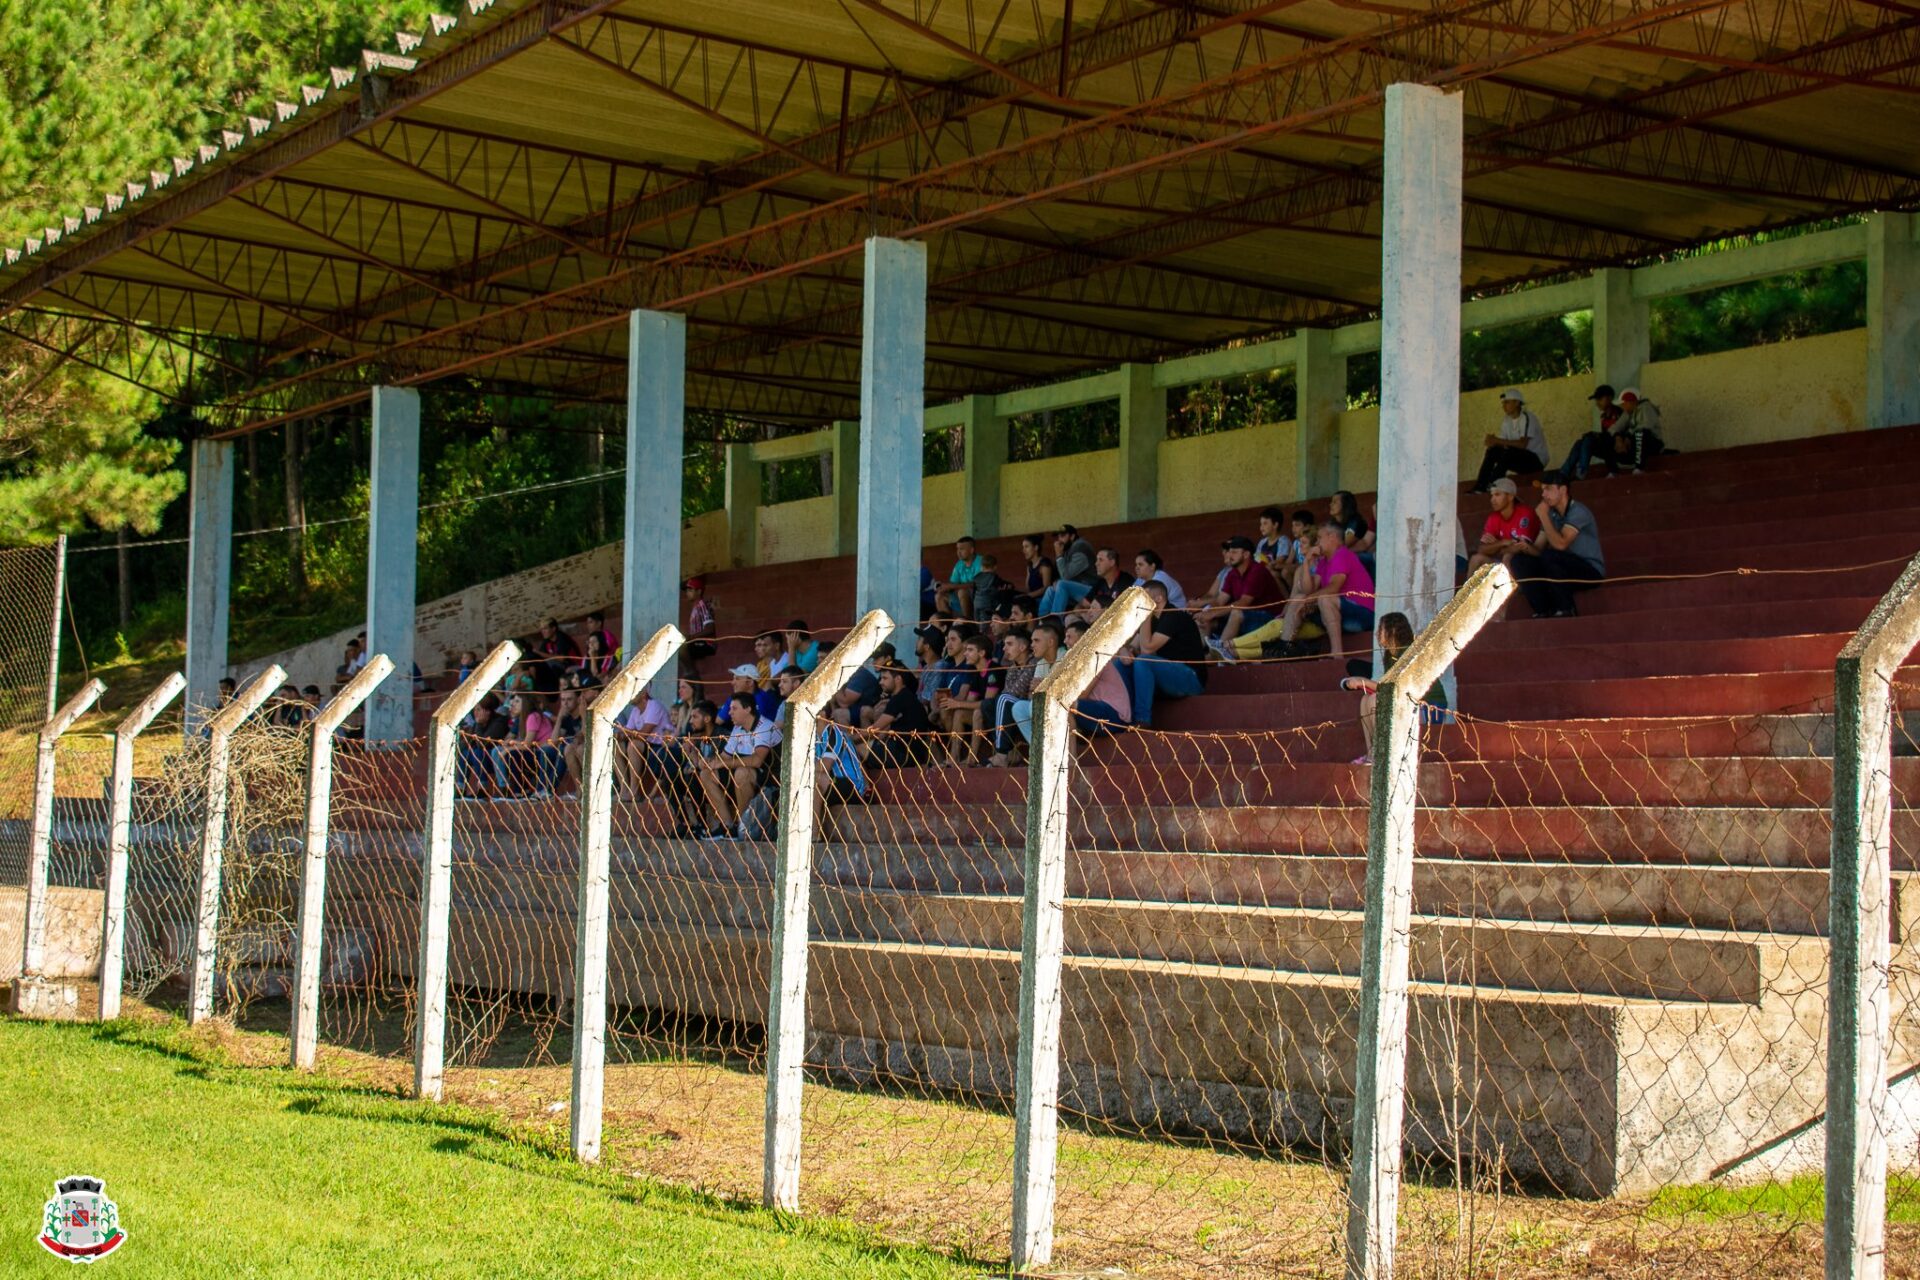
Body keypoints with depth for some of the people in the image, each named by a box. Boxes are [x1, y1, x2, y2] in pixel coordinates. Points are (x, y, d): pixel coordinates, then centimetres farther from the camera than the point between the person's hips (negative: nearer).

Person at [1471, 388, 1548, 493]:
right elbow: (1501, 444, 1)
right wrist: (1493, 442, -23)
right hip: (1520, 460, 8)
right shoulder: (1507, 420, 8)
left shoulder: (1527, 417, -16)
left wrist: (1498, 440, -28)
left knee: (1509, 451, -32)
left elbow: (1522, 444, -27)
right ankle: (1479, 487, -19)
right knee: (1492, 450, -10)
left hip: (1536, 460, -8)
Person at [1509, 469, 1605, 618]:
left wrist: (1543, 516, -18)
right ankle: (1543, 611, -16)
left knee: (1549, 556, -34)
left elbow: (1560, 544, -25)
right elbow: (1537, 549, 6)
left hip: (1590, 572, -7)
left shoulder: (1578, 511, -14)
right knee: (1519, 559, -9)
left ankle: (1566, 610, -20)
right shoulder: (1551, 515, 8)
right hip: (1566, 571, 7)